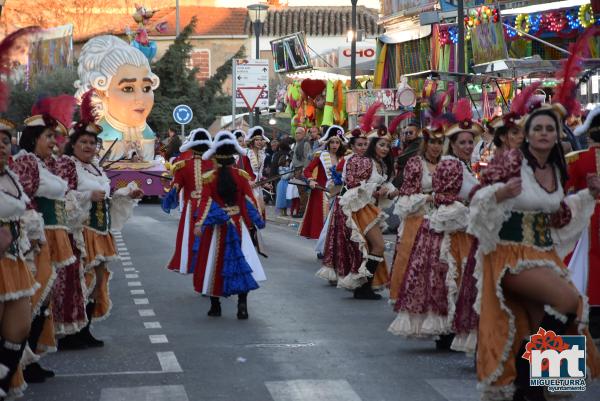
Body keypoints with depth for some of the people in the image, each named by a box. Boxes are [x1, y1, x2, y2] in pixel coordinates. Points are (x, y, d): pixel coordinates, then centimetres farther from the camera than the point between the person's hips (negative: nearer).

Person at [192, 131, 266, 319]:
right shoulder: (242, 176, -5)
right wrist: (256, 221, 4)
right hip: (238, 224, 0)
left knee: (215, 261, 10)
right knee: (241, 261, 3)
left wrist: (200, 224, -18)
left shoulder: (209, 178, -7)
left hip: (216, 226, 0)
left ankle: (215, 306, 15)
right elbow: (249, 200, -4)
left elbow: (206, 202, -14)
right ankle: (242, 304, -11)